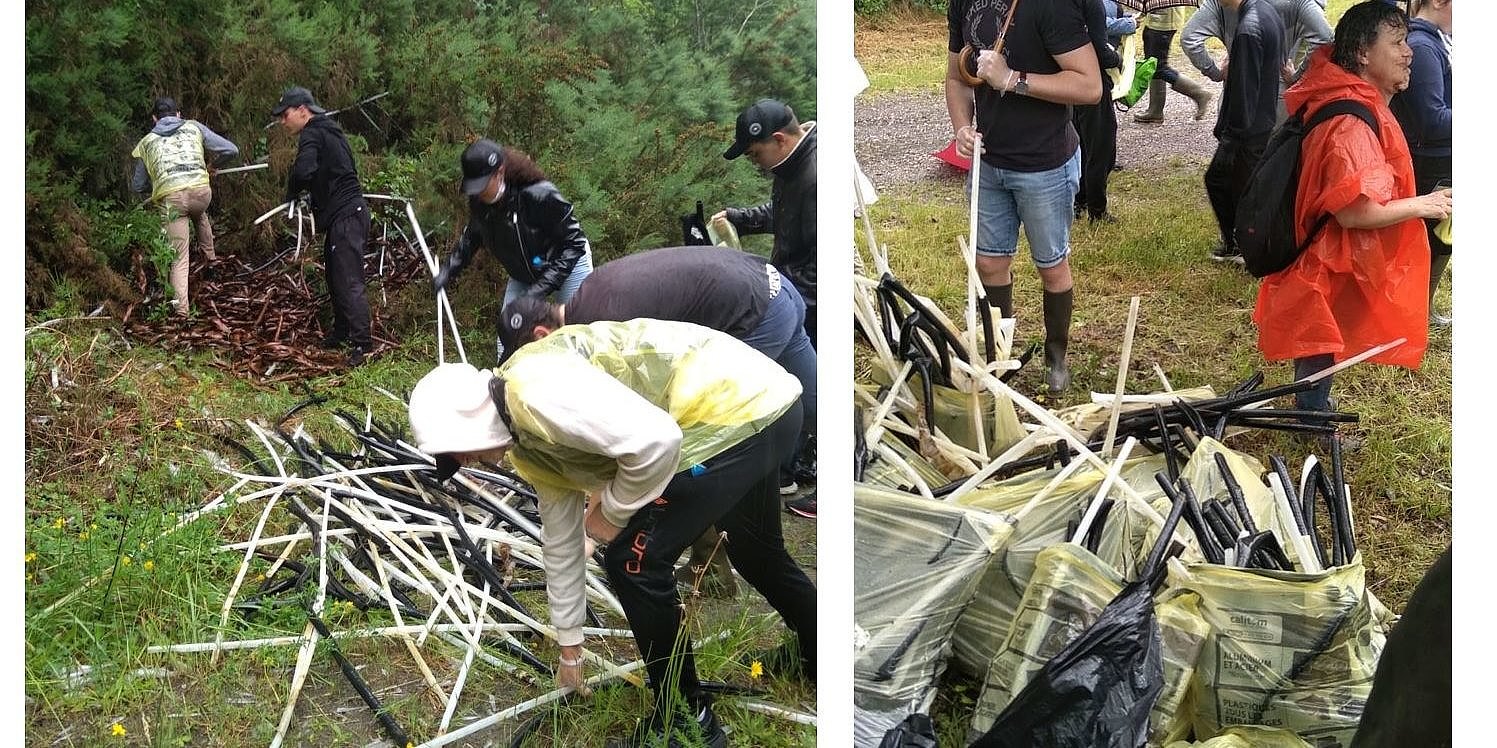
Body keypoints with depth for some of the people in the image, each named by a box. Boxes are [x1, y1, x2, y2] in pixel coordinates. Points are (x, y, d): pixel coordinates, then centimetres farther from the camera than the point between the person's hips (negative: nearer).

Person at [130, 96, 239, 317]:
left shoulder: (147, 142, 22)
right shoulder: (194, 127, 19)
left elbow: (137, 186, 25)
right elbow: (231, 150, 14)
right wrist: (211, 164, 33)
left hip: (170, 198, -1)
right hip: (201, 190, 1)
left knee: (179, 257, 3)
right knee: (199, 214, 39)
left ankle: (181, 305, -10)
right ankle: (209, 254, 42)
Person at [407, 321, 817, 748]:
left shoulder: (536, 391, -21)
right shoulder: (528, 448, 12)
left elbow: (654, 439, -28)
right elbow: (561, 541, 22)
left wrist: (612, 510, -10)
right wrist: (569, 648, 31)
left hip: (739, 408, -11)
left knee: (634, 560, -6)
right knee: (757, 550, 32)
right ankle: (813, 655, 56)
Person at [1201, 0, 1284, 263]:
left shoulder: (1248, 28, -27)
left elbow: (1244, 92, -25)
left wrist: (1230, 139, -18)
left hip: (1248, 133, -10)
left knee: (1244, 195, 6)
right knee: (1216, 178, 23)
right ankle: (1233, 243, 36)